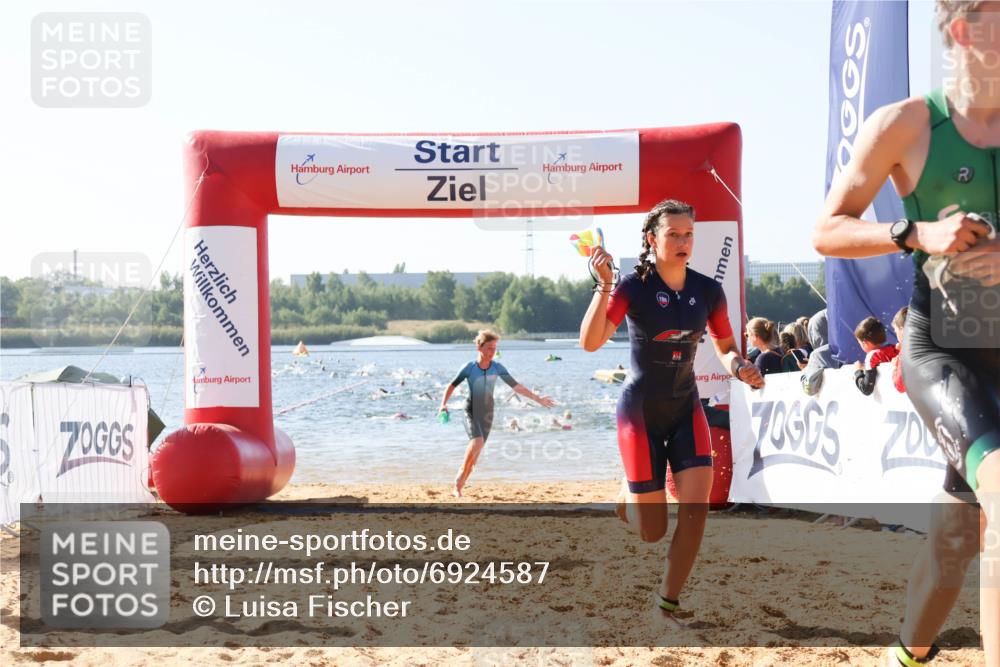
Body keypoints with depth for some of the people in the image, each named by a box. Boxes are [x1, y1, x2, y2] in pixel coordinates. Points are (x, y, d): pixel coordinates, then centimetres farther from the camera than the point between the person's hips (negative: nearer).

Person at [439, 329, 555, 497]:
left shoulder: (497, 368, -4)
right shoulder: (469, 368, -12)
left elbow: (515, 386, 2)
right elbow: (452, 385, -2)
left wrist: (536, 398, -2)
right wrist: (444, 404, -16)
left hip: (487, 414, 4)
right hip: (471, 412, -4)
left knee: (475, 454, 4)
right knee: (477, 442, -26)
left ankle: (458, 487, 14)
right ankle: (458, 482, -13)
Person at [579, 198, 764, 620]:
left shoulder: (708, 291, -3)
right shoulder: (634, 286, -15)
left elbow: (725, 348, 9)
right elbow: (590, 342, -26)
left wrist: (740, 368, -14)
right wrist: (604, 285, -37)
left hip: (686, 407, 4)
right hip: (641, 410, -3)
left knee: (696, 504, -16)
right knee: (652, 531, -1)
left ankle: (668, 602, 0)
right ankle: (627, 494, 37)